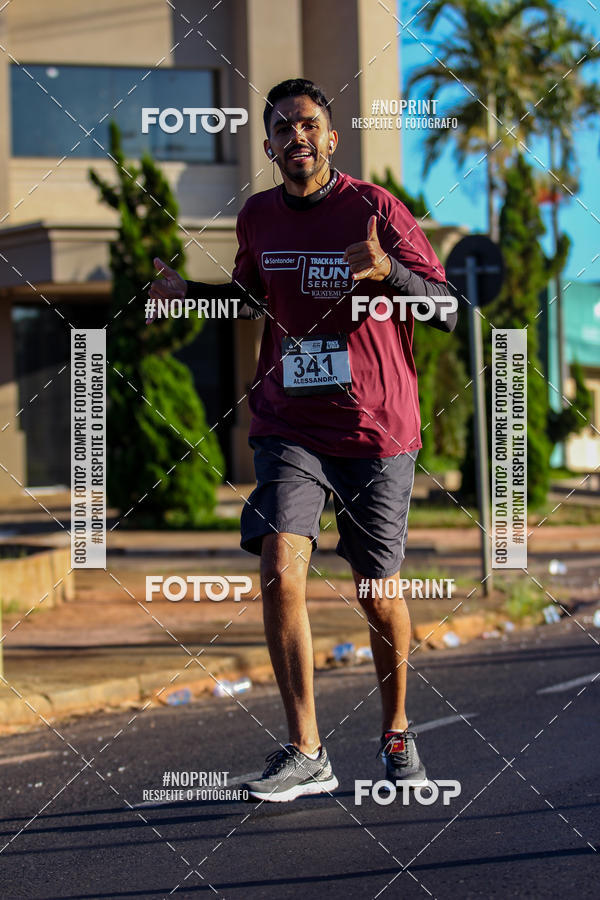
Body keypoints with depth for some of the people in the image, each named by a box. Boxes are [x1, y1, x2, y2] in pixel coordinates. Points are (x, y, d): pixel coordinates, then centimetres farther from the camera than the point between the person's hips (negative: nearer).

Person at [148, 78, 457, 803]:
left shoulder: (375, 208, -7)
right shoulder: (258, 218, 6)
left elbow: (447, 312, -9)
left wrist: (388, 269, -28)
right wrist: (191, 294, 8)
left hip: (376, 431, -2)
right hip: (288, 427, 2)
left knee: (378, 596, 5)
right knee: (280, 570, -17)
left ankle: (396, 735, 30)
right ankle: (305, 755, -12)